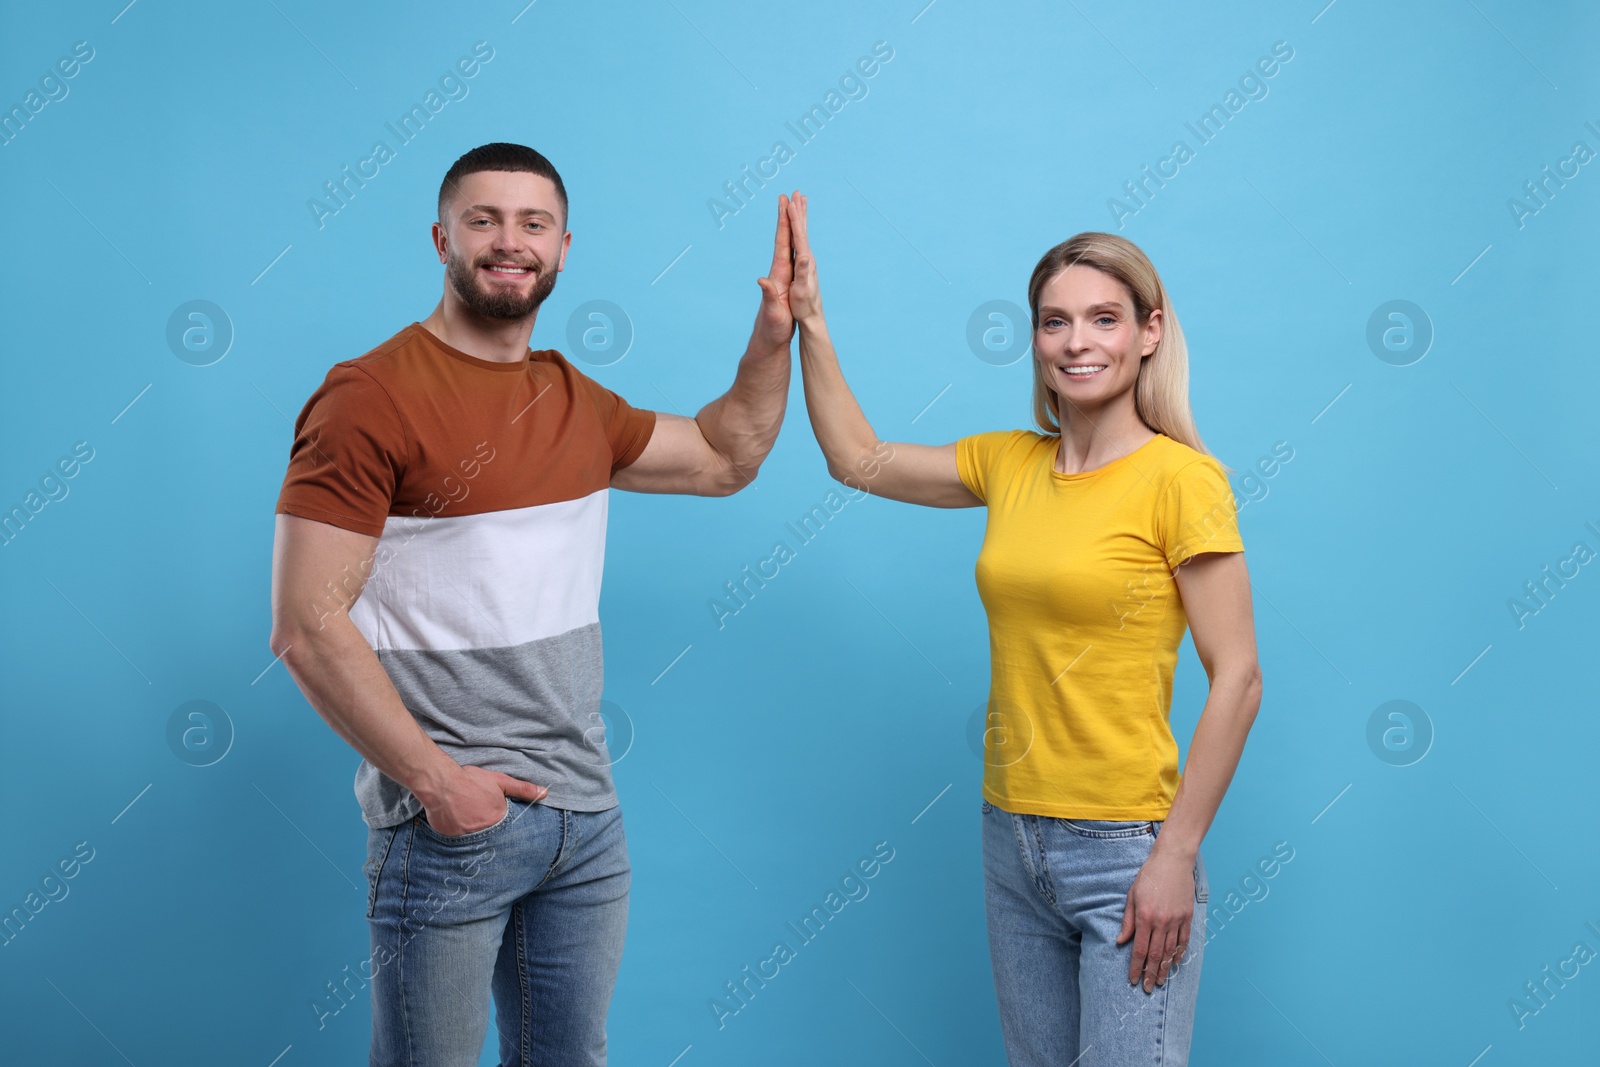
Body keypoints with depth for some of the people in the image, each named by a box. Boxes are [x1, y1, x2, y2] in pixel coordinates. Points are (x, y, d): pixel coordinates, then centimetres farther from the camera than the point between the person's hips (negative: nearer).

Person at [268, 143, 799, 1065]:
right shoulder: (372, 396, -12)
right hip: (449, 820, -6)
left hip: (589, 816, 7)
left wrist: (774, 334, 10)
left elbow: (725, 458, 22)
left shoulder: (577, 401, 9)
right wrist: (433, 779, -17)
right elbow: (307, 626, -16)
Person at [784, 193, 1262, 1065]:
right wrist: (809, 321, 10)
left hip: (1126, 850, -6)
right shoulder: (1009, 463, 6)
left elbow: (1237, 681, -13)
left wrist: (1177, 855, -15)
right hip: (1011, 835, 6)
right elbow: (858, 460, 16)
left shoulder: (1180, 479, -11)